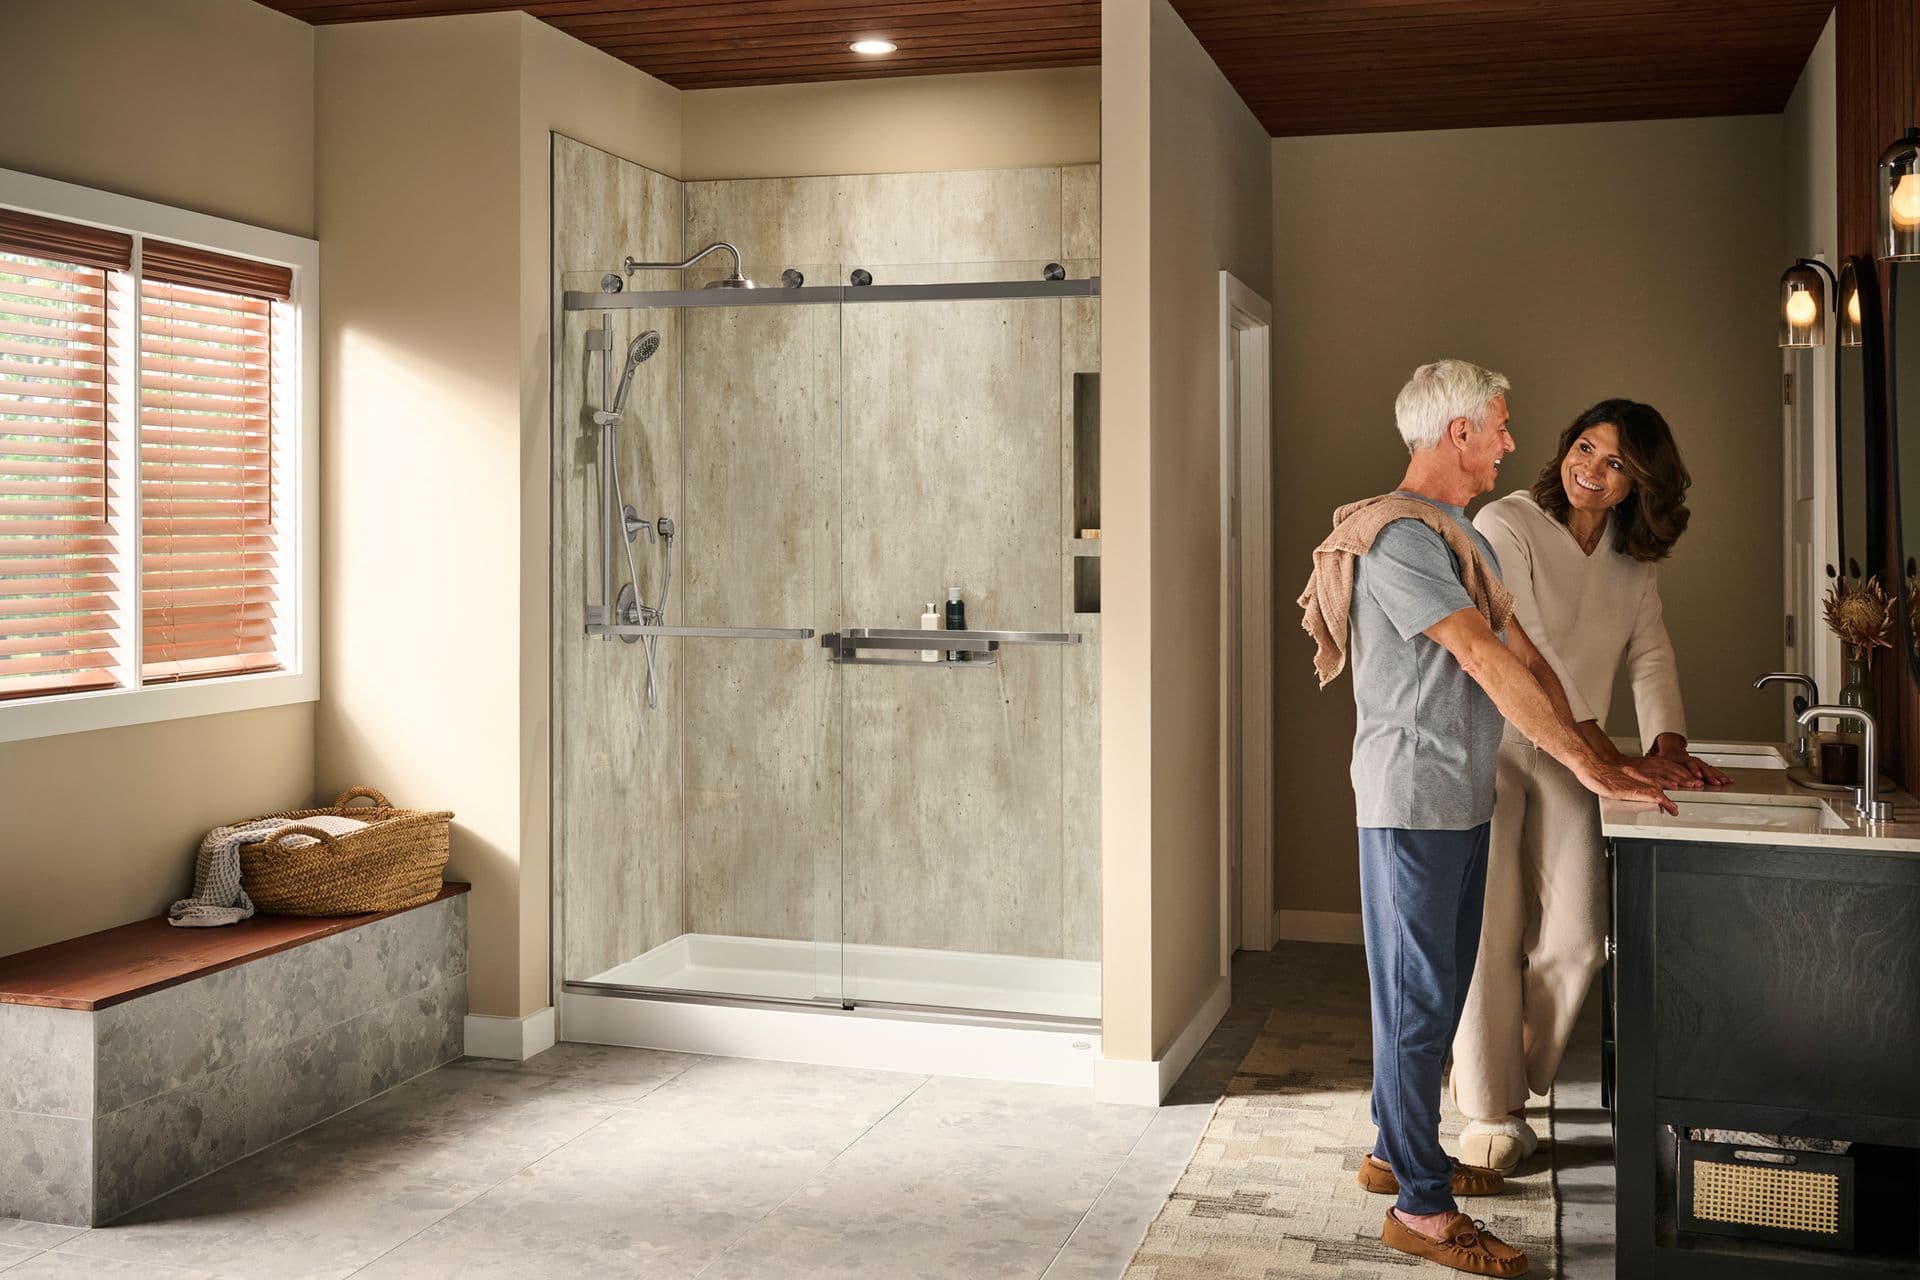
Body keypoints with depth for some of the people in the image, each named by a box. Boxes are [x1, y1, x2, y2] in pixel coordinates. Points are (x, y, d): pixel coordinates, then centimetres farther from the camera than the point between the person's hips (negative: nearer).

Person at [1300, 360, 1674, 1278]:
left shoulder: (1463, 538, 17)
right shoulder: (1397, 536, -17)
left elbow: (1525, 655, 14)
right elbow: (1486, 661, -22)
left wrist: (1603, 754, 7)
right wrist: (1590, 769, -21)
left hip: (1461, 799, 10)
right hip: (1412, 798, -10)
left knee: (1436, 992, 17)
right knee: (1418, 997, -3)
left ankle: (1397, 1151, 30)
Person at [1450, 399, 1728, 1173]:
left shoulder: (1634, 554, 8)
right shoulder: (1506, 525, -14)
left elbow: (1649, 652, 7)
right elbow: (1527, 653, -20)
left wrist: (1669, 747, -11)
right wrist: (1615, 758, -24)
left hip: (1569, 759, 6)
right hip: (1489, 746, -5)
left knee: (1575, 937, 2)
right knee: (1489, 934, -1)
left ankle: (1509, 1079, 25)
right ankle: (1491, 1113, 12)